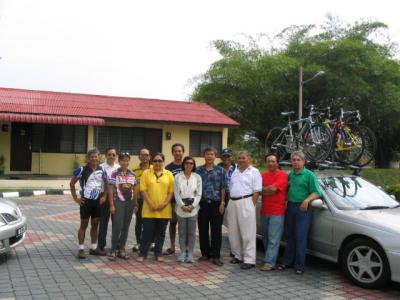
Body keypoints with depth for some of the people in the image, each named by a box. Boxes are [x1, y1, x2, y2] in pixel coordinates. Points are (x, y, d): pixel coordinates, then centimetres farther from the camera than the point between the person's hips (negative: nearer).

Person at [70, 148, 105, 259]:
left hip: (97, 201, 4)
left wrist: (103, 196, 4)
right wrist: (75, 198, -6)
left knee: (95, 224, 11)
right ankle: (81, 249, 9)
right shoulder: (82, 170, -9)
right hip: (86, 201, -4)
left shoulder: (102, 170, 3)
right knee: (84, 225, 2)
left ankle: (94, 248, 21)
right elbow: (72, 183, -4)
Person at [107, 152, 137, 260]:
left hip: (130, 203, 4)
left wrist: (136, 204, 10)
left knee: (126, 227, 8)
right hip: (118, 202, -4)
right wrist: (112, 205, -9)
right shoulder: (114, 173, -4)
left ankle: (121, 249, 19)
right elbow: (110, 189, -5)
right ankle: (113, 250, 5)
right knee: (117, 227, -8)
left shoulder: (132, 174, 8)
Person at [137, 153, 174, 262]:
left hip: (164, 210, 1)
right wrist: (150, 204, -12)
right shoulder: (146, 173, 3)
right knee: (147, 232, 1)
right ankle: (142, 254, 11)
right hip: (149, 210, -1)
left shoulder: (169, 174, 6)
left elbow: (171, 191, 3)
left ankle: (158, 254, 20)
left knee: (161, 233, 9)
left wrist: (164, 204, -9)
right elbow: (143, 190, -3)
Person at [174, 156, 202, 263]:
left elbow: (199, 194, 2)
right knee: (182, 231, 4)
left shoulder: (197, 177, 4)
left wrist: (192, 205, -10)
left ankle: (190, 254, 9)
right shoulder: (178, 176, 3)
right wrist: (183, 205, -10)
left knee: (192, 232, 2)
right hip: (181, 207, 0)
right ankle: (182, 253, 13)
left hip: (193, 207, 0)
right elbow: (176, 193, -1)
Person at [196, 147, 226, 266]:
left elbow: (223, 188, 3)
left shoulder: (220, 170, 4)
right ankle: (205, 253, 21)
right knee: (202, 230, 7)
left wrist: (222, 203, -4)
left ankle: (215, 256, 7)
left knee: (216, 231, 0)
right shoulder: (199, 170, 7)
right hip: (202, 203, 2)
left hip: (216, 203, -2)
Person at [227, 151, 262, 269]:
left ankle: (249, 260, -3)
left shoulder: (254, 172, -1)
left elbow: (256, 191, -7)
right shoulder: (235, 172, 19)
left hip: (246, 203, -7)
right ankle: (238, 256, 22)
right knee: (233, 232, 10)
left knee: (247, 233, -6)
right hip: (232, 202, 7)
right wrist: (229, 204, 9)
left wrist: (252, 206, -13)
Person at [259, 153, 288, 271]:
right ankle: (270, 257, 28)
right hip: (264, 211, 7)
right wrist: (268, 190, -10)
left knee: (273, 239, -6)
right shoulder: (263, 175, 12)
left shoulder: (282, 174, -7)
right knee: (265, 237, 14)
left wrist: (262, 189, -3)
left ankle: (269, 262, -6)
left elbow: (273, 188, -17)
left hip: (277, 212, -7)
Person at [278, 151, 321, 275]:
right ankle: (287, 261, 19)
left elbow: (317, 193, -9)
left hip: (303, 208, -6)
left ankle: (299, 265, 2)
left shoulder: (309, 175, -3)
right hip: (290, 207, 6)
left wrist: (307, 200, -25)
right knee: (289, 236, 10)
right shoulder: (290, 175, 15)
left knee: (300, 237, -5)